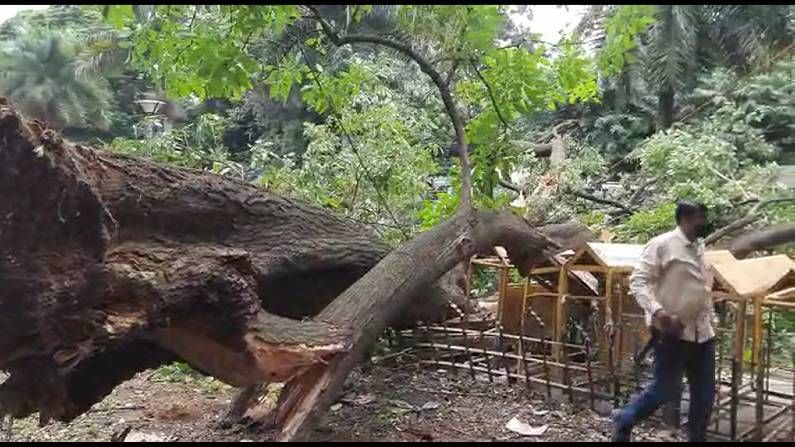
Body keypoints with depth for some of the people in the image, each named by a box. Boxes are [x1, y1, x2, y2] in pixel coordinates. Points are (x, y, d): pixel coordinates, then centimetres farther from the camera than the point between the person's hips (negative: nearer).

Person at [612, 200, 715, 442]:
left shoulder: (700, 248, 13)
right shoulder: (662, 245, -12)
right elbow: (638, 280, -16)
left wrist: (710, 318, 17)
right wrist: (658, 312, -28)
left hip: (701, 332, 8)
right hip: (672, 332, -8)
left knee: (704, 392, 10)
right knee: (666, 389, -2)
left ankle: (697, 438, 26)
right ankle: (624, 420, 19)